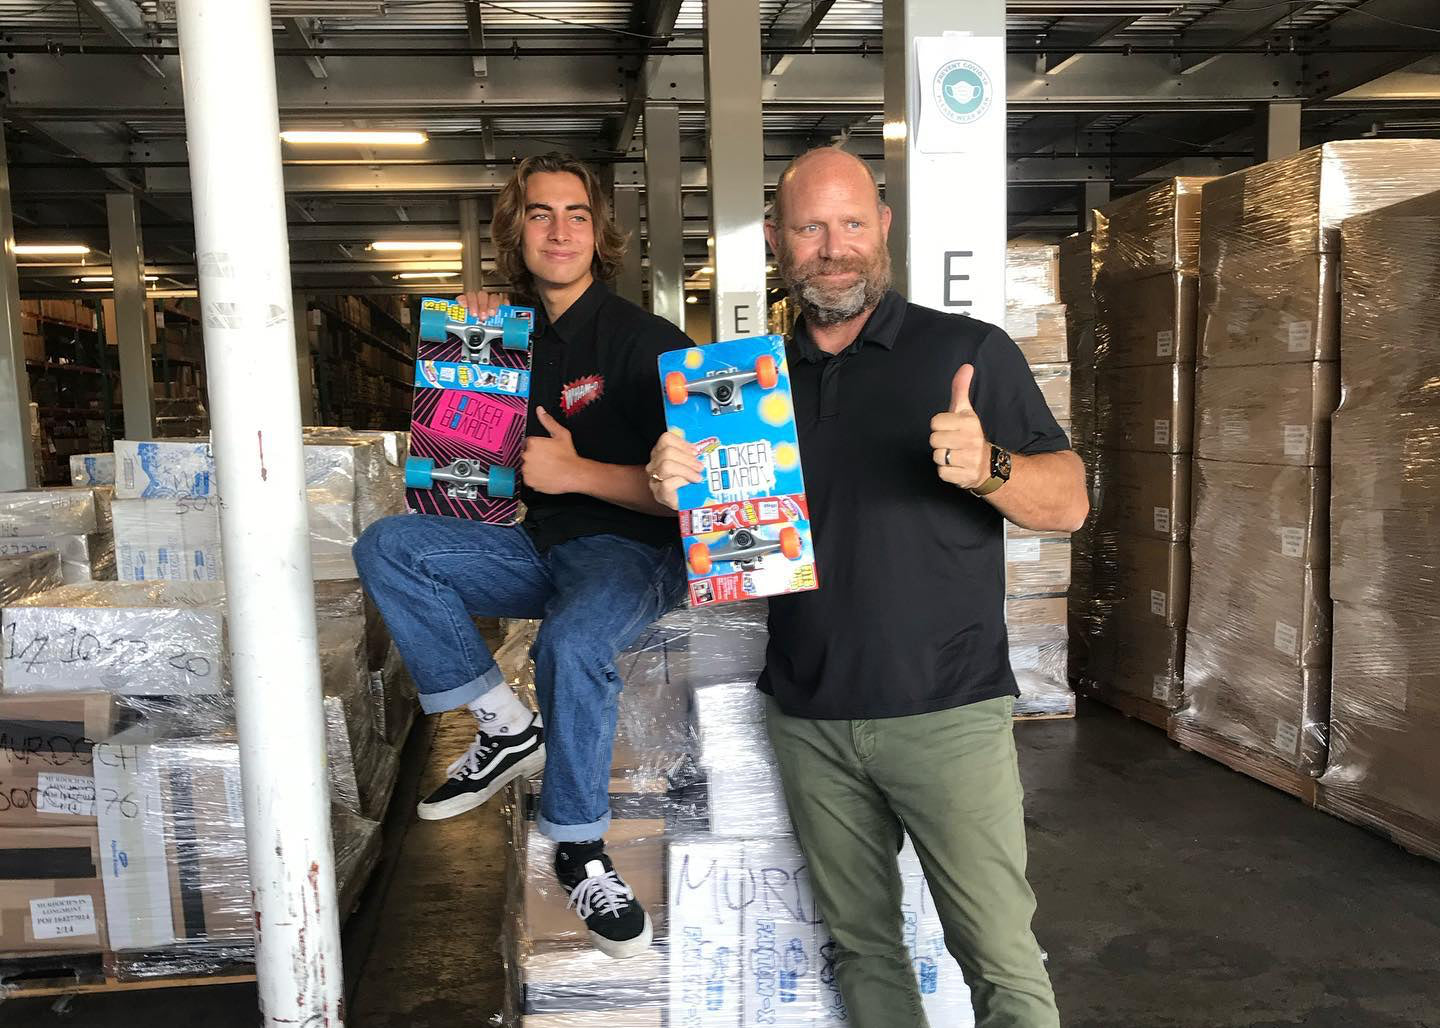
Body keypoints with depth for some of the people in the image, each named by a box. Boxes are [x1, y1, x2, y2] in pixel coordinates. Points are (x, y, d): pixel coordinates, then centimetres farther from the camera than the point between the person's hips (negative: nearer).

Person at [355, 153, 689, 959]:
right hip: (541, 547, 7)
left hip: (632, 551, -6)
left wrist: (577, 473, -19)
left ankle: (580, 849, -14)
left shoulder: (648, 342, -9)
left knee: (572, 643, -37)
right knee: (387, 547, -10)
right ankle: (507, 728, -6)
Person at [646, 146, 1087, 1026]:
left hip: (947, 712, -3)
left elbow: (1069, 503, -2)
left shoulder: (970, 352, 0)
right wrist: (673, 487, -5)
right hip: (810, 721, 4)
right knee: (862, 947, 15)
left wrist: (986, 467, -24)